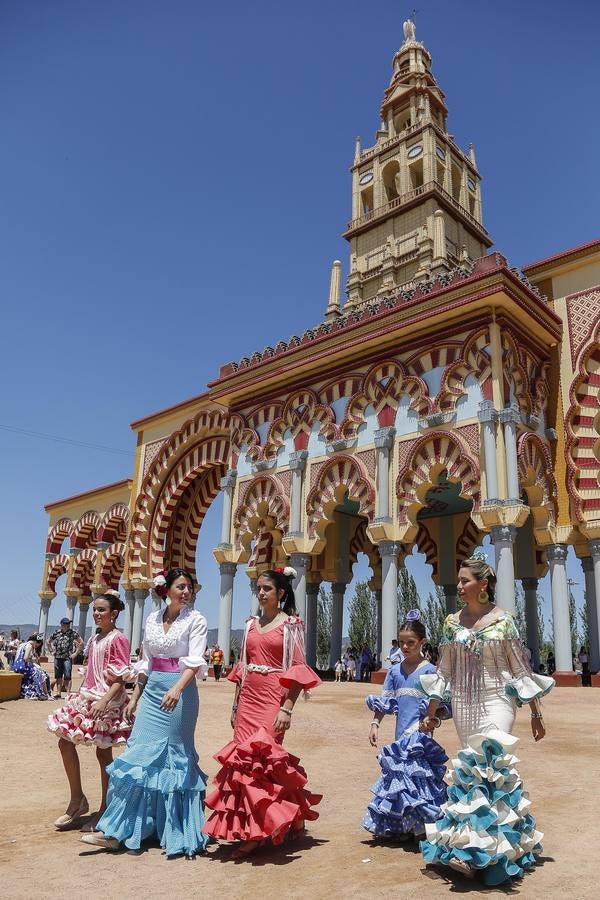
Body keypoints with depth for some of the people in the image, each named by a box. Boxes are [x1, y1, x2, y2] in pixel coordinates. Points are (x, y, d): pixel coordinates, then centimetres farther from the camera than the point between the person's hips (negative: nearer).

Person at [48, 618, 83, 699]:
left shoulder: (72, 633, -3)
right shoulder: (56, 633, 5)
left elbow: (81, 642, -1)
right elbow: (49, 641, 21)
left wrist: (75, 653, -3)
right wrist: (52, 651, 12)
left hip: (67, 658, -3)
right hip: (57, 657, 4)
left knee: (67, 676, -9)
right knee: (58, 676, 11)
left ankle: (68, 693, -6)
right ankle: (58, 693, 21)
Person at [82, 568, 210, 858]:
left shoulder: (195, 620, -5)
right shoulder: (153, 619, 10)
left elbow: (195, 661, -16)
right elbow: (145, 664, 17)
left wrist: (177, 689, -32)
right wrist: (134, 699, 16)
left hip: (180, 691, -4)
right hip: (153, 690, 5)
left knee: (173, 756, 0)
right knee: (141, 752, 3)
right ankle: (115, 832, 11)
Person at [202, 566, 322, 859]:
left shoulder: (291, 625, -4)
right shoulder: (251, 624, 12)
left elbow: (298, 671, -8)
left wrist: (287, 708, -15)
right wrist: (235, 706, 13)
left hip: (273, 698, -5)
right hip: (248, 698, 6)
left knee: (261, 757, -9)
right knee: (245, 759, 4)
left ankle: (254, 832, 7)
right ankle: (250, 830, 19)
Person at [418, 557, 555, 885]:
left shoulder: (502, 620, -5)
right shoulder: (452, 622, 4)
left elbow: (520, 669, 0)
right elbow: (444, 670, 9)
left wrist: (536, 714, 2)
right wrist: (431, 712, 11)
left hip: (496, 702, -4)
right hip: (464, 704, 4)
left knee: (490, 766, -13)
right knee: (472, 768, 7)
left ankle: (472, 849, -9)